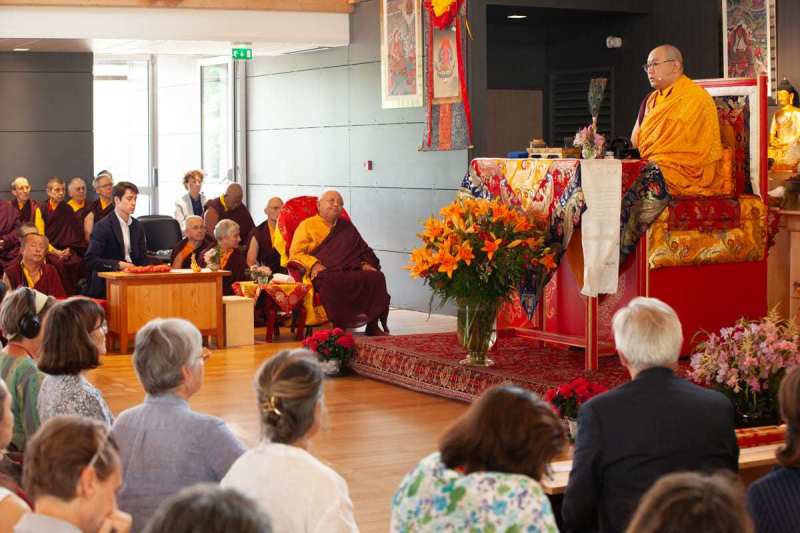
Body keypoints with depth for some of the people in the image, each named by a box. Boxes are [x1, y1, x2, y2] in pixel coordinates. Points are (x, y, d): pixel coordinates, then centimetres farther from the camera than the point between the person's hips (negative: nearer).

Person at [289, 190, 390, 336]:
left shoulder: (347, 227, 30)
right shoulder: (307, 225, 16)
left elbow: (364, 251, 32)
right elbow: (295, 253, 5)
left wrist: (366, 264, 8)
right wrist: (314, 264, -13)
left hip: (353, 272, 4)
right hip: (326, 273, -4)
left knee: (377, 277, -26)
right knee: (329, 283, -41)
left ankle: (372, 325, -23)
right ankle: (339, 327, -35)